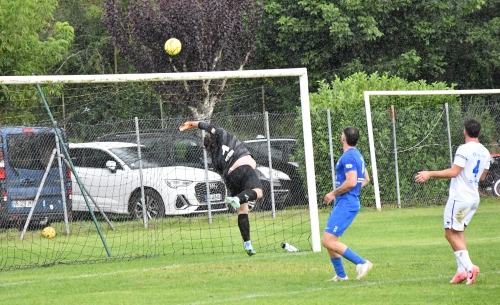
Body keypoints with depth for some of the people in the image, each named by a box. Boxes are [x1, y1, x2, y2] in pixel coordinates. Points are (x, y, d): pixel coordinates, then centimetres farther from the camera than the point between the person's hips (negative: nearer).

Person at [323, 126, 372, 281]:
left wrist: (333, 193, -15)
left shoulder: (348, 157, -16)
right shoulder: (357, 155, 16)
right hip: (342, 204, 10)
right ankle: (341, 275, 18)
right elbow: (366, 179, 25)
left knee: (329, 241, -14)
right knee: (329, 240, 14)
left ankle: (362, 263, -13)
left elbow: (351, 182, -25)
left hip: (345, 205, -10)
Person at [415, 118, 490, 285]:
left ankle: (469, 267, -13)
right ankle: (462, 270, 7)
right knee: (458, 233, 14)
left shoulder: (464, 149, -15)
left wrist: (430, 174, -15)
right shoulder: (485, 152, 9)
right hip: (474, 198, 8)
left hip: (459, 198, -8)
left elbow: (453, 172, -19)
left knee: (451, 233, -3)